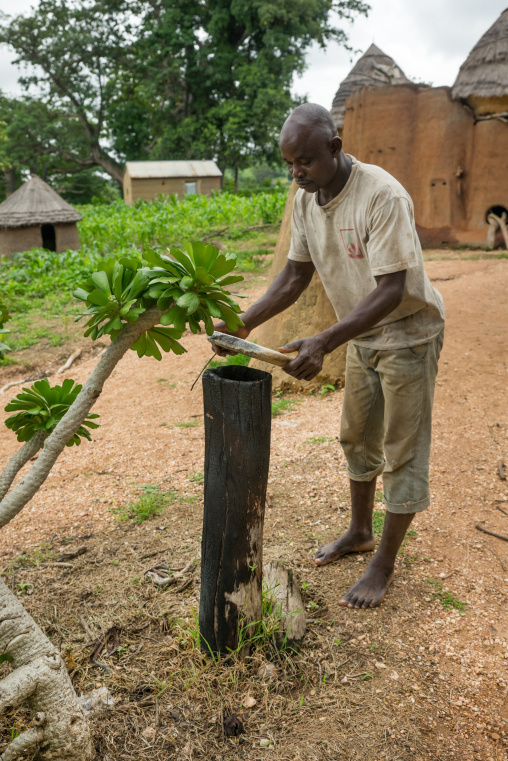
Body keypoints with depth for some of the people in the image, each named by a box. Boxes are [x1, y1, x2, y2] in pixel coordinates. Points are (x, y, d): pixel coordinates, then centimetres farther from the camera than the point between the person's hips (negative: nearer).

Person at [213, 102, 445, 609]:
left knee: (403, 453, 3)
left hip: (408, 334, -7)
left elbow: (391, 290, -33)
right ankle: (360, 531, 39)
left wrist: (323, 343, -42)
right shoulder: (306, 198, -5)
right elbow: (296, 274, 0)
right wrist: (245, 322, -13)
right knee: (357, 438, 18)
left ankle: (384, 564, 18)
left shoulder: (382, 197, -29)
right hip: (362, 336, 8)